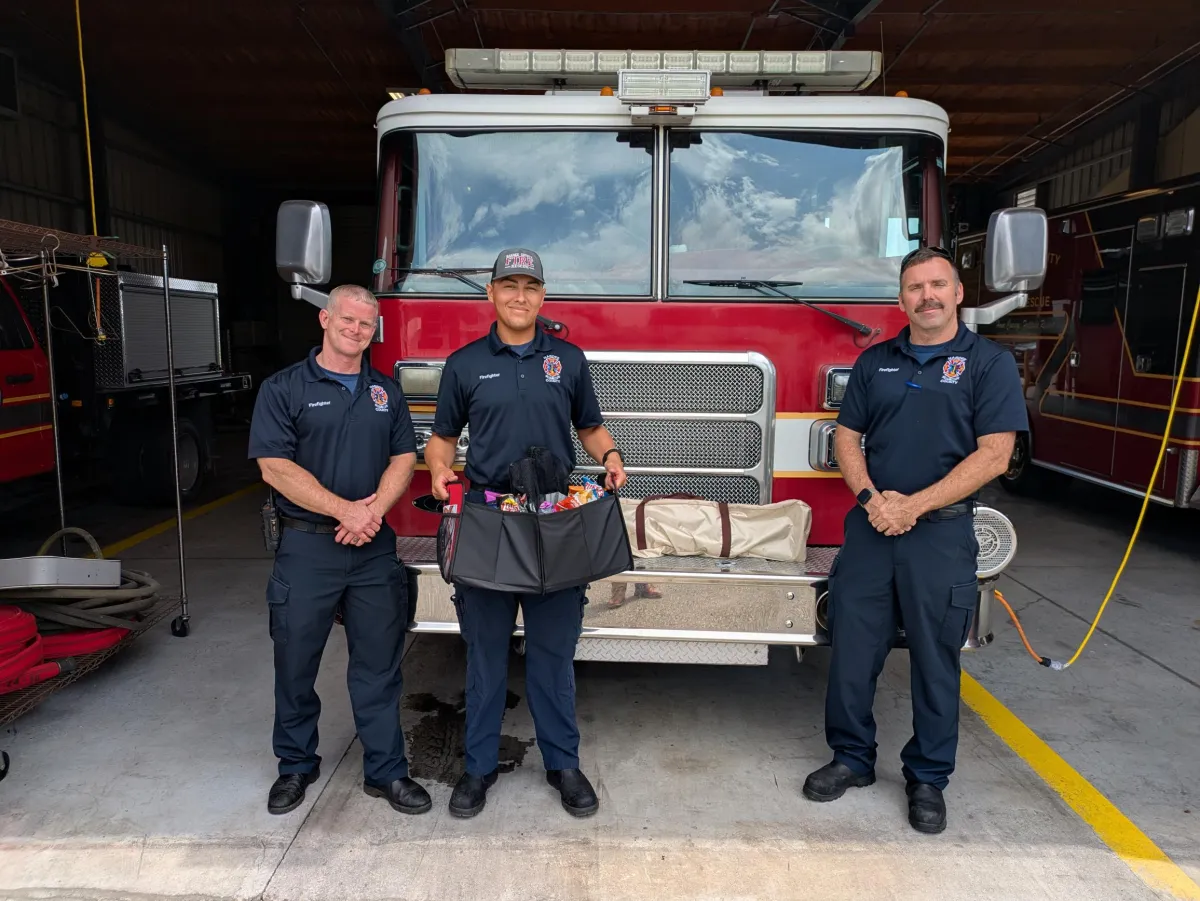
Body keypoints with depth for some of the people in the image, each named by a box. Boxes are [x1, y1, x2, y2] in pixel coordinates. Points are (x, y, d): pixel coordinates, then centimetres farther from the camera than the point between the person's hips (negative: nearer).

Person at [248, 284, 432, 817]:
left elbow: (403, 457, 6)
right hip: (307, 547, -2)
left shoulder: (385, 392, 11)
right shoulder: (284, 389, -2)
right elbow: (275, 467, -11)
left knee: (379, 663, 8)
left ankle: (385, 770, 21)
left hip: (375, 548, 3)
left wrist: (375, 509, -12)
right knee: (296, 660, 10)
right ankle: (296, 766, 30)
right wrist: (344, 510, -17)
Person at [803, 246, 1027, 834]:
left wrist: (914, 505, -15)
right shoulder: (875, 362, 9)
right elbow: (847, 437, 9)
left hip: (941, 532, -3)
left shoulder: (988, 362, -2)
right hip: (869, 527, 3)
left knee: (934, 659, 7)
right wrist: (870, 497, -9)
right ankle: (852, 758, 26)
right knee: (851, 648, 8)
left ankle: (928, 779, 25)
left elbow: (993, 455, -10)